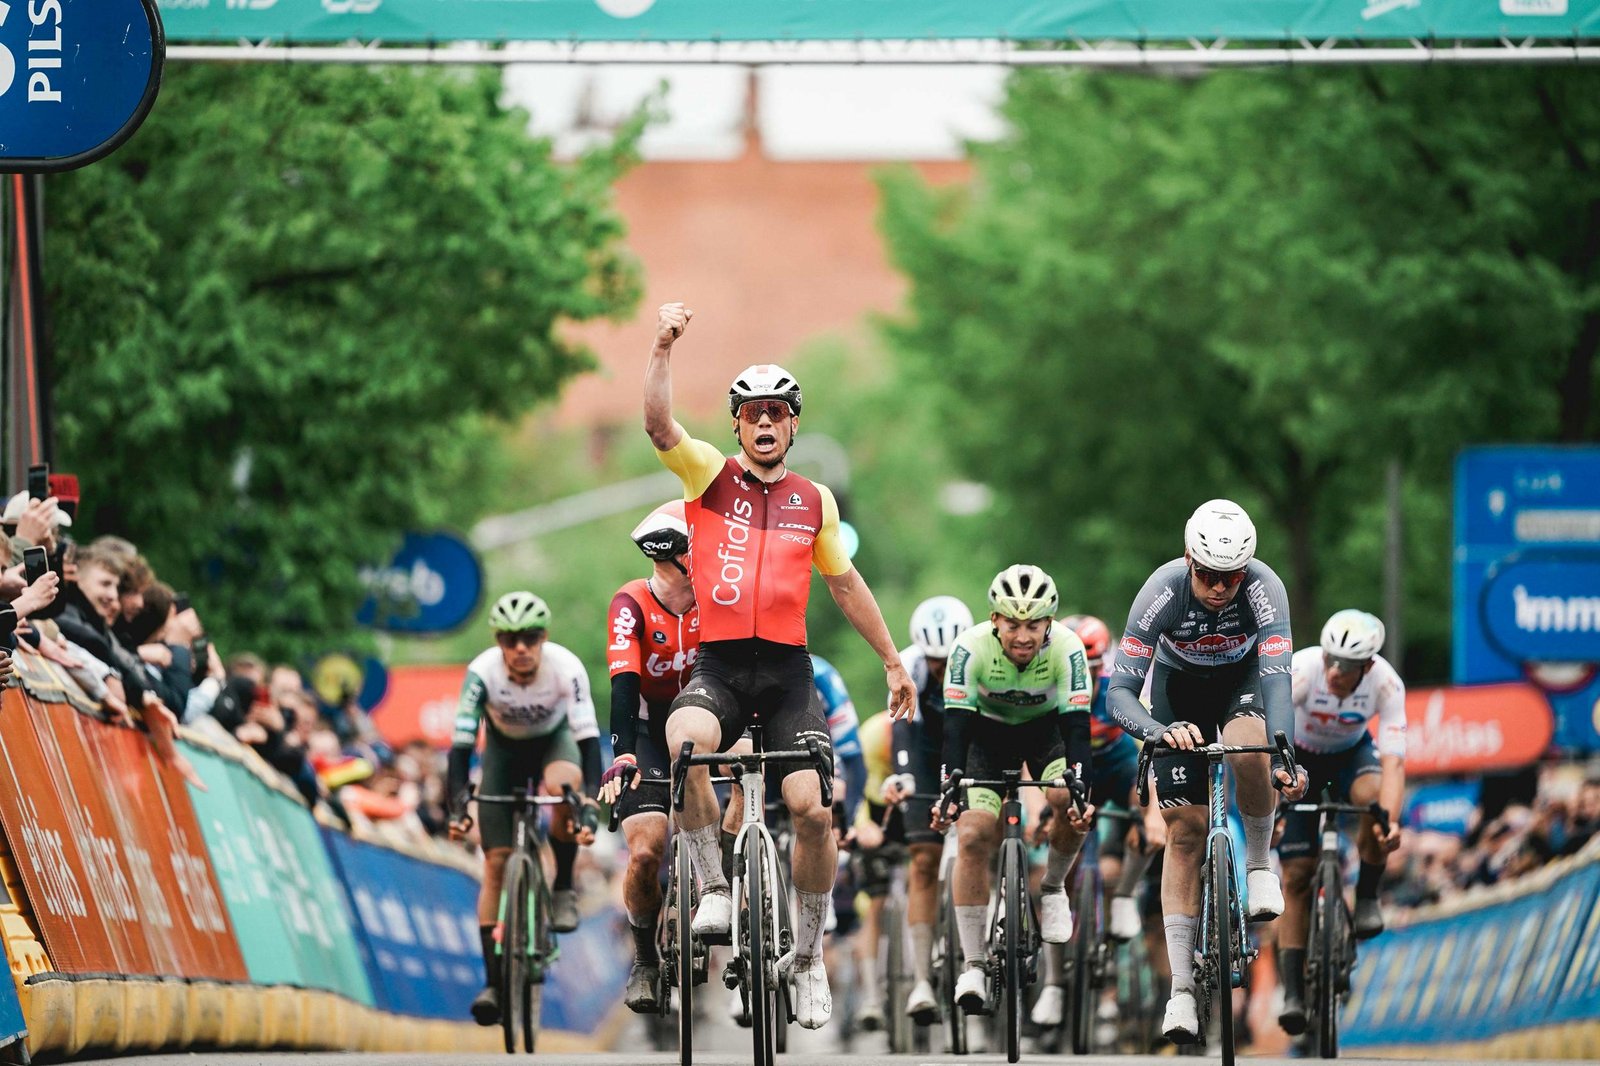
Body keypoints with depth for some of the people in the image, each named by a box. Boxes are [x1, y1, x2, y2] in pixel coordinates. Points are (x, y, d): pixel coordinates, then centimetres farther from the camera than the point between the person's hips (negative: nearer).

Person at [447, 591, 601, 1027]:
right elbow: (461, 742, -33)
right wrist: (457, 807, -45)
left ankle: (563, 886, -15)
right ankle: (493, 982, -6)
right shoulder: (482, 672, -31)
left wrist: (590, 806, -49)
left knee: (563, 783, -38)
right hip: (504, 748, 1)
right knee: (496, 861, -9)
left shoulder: (566, 667, -32)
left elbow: (588, 737, -38)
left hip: (555, 740, -1)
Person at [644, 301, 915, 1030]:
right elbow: (658, 424, -12)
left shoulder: (814, 501, 12)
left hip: (786, 669, 2)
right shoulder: (710, 475, 6)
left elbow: (844, 583, 23)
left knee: (813, 810, -12)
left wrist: (892, 662, 26)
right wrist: (664, 348, -24)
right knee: (685, 743, -35)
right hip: (718, 665, -2)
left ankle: (808, 955, 8)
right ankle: (713, 889, -18)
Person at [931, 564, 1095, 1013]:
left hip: (1047, 729, 0)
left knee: (1066, 801, -31)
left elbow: (1076, 725, -32)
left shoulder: (1066, 649, -29)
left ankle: (1053, 888, -3)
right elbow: (956, 724, -32)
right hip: (988, 733, 0)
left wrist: (1079, 787, -46)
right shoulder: (972, 648, -29)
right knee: (973, 838, -18)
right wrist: (949, 787, -44)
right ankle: (973, 964, -10)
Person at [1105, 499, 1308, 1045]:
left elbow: (1277, 679, -40)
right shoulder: (1163, 591, -32)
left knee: (1249, 749, -36)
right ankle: (1182, 988, -7)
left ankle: (1259, 862, -7)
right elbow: (1119, 692, -33)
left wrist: (1284, 758, -55)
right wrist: (1159, 732, -53)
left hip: (1244, 678, 0)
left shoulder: (1264, 588, -33)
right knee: (1184, 828, -9)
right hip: (1179, 687, 0)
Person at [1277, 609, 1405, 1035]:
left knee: (1374, 796, -35)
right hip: (1299, 757, -1)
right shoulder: (1303, 670, -34)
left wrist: (1391, 822, -51)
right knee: (1297, 873, -10)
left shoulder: (1386, 684, -29)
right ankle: (1292, 992, -6)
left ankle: (1367, 897, -13)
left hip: (1351, 753, 1)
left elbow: (1393, 761, -34)